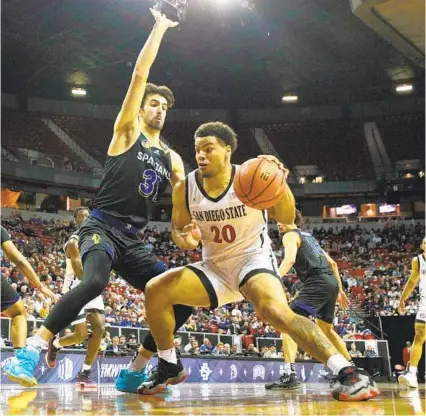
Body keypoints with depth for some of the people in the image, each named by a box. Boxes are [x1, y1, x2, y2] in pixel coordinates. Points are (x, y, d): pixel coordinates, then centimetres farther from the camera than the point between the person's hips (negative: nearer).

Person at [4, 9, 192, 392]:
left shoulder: (172, 159, 18)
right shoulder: (127, 131, 4)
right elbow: (140, 72, -2)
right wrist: (160, 27, 5)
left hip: (133, 240, 6)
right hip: (102, 228, -6)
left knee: (183, 300, -4)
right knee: (95, 282, -37)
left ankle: (133, 373, 6)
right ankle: (32, 351, -27)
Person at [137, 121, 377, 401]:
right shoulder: (185, 188, -6)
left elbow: (287, 219, -14)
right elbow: (178, 230, 6)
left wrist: (281, 185, -32)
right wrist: (185, 240, -18)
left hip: (254, 260, -5)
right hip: (214, 266, 5)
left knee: (275, 310, -36)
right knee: (155, 291, -11)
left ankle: (349, 373, -33)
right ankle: (170, 367, 9)